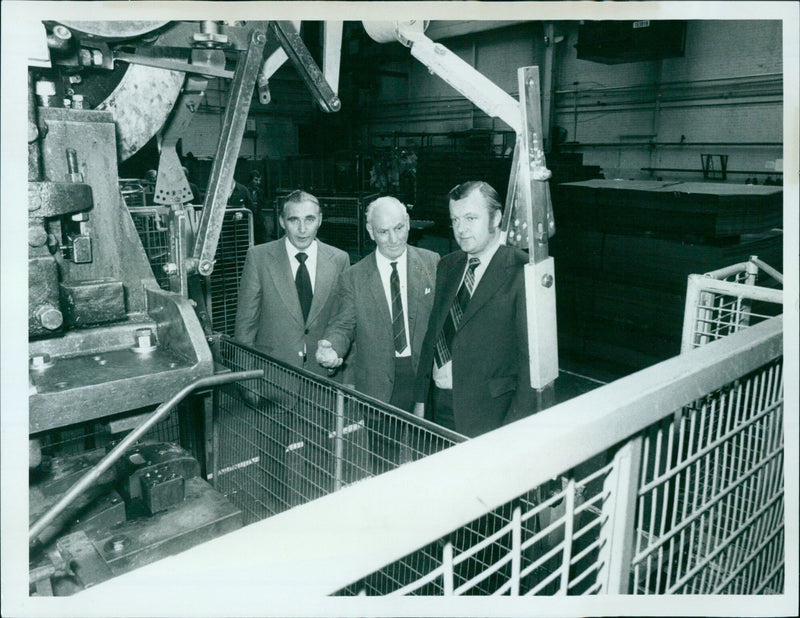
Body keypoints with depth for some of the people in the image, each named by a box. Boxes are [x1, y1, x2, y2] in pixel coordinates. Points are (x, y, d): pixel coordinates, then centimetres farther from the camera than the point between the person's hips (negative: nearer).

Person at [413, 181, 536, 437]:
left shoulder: (522, 271, -10)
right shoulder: (447, 266, 11)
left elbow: (532, 353, -13)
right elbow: (432, 334, 13)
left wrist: (517, 427, -15)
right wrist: (420, 400, 10)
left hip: (489, 415, -5)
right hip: (440, 405, 6)